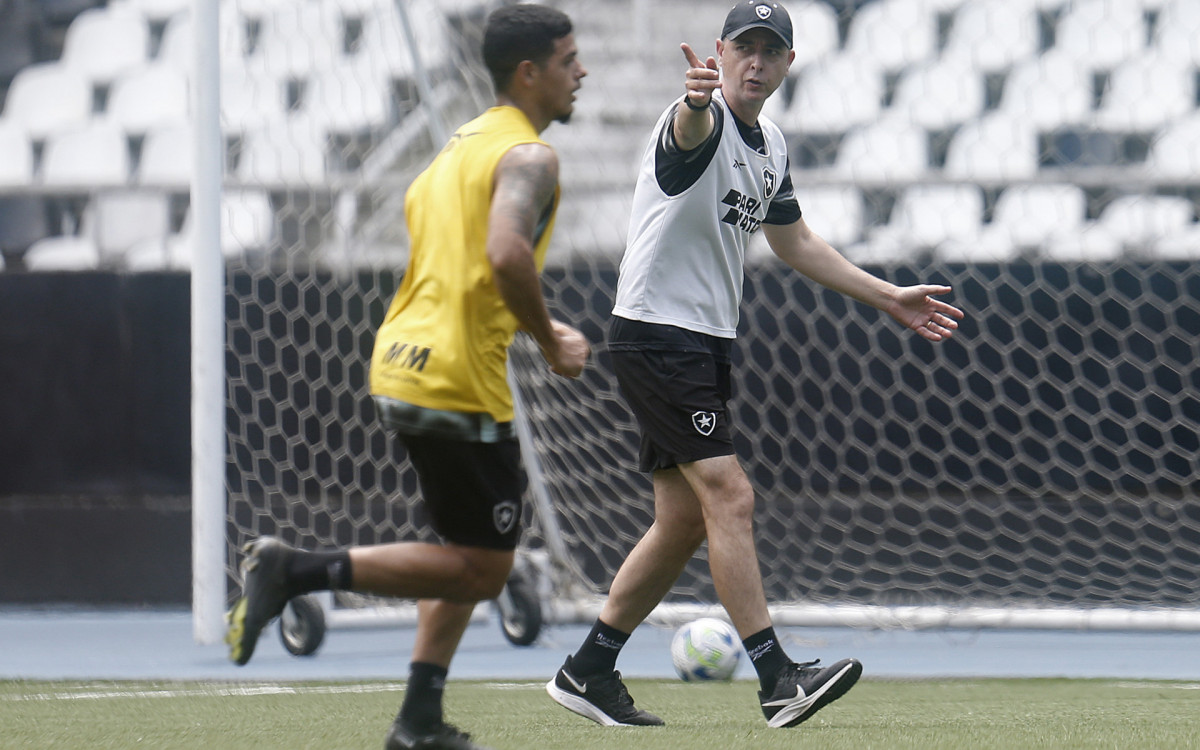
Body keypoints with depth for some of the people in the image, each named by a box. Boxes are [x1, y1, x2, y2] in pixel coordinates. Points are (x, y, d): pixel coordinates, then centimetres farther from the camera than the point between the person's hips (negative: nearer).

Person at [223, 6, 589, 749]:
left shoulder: (465, 143, 17)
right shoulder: (528, 155, -11)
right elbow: (507, 254, -28)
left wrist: (535, 324, 21)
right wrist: (551, 341, -13)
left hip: (401, 366, 10)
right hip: (461, 382, -10)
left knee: (473, 555, 20)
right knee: (483, 569, -2)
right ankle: (298, 570, -10)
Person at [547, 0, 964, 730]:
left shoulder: (771, 146, 13)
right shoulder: (702, 121, -14)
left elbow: (794, 242, 26)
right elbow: (690, 129, -41)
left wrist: (889, 297, 24)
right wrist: (697, 102, -66)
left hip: (706, 342, 10)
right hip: (656, 333, -10)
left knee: (684, 520, 11)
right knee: (731, 498, -16)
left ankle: (589, 670, 19)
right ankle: (778, 678, -20)